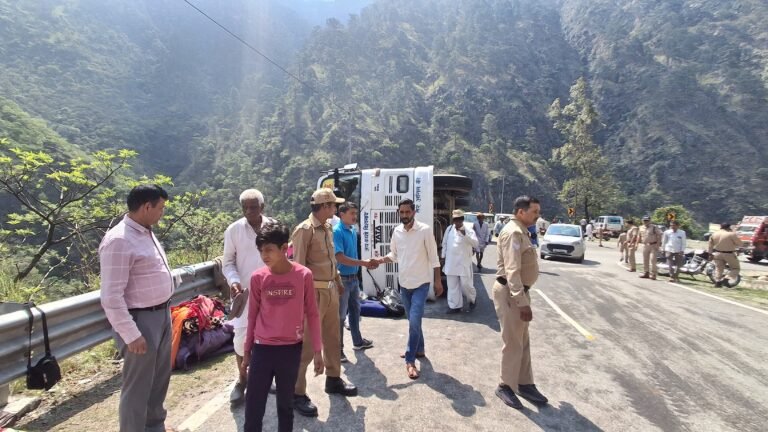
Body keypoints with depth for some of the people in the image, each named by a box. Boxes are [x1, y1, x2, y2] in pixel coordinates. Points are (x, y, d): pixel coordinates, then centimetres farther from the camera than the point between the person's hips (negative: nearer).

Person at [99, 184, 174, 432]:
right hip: (141, 320, -9)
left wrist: (165, 311, 17)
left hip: (162, 314, 9)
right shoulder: (119, 241, -22)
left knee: (160, 377, 24)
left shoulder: (146, 232, 7)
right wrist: (131, 335, -22)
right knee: (138, 385, 7)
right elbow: (111, 297, -23)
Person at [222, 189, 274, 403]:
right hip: (244, 291, -1)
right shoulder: (233, 230, -5)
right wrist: (234, 281, -18)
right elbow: (228, 262, 0)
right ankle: (242, 379, 21)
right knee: (241, 335, 0)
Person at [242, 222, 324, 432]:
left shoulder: (304, 275, -10)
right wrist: (246, 351, 10)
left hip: (291, 349, -1)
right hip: (262, 349, 1)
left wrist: (317, 351, -1)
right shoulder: (257, 277, -5)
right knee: (253, 405, 7)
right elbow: (252, 316, 5)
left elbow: (312, 314, -2)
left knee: (285, 403, 14)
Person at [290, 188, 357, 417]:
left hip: (331, 290, 9)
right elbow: (298, 266, -17)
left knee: (332, 337, 19)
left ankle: (333, 379, 36)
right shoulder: (304, 230, -14)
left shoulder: (328, 228, 11)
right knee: (307, 342, -1)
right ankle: (297, 393, 12)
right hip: (314, 292, -8)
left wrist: (338, 282, 24)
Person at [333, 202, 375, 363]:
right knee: (340, 315, 2)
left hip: (354, 277, 8)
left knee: (355, 310, 20)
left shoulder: (353, 230, 7)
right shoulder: (337, 231, -18)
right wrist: (363, 263, -24)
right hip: (342, 278, -8)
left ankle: (358, 341, 37)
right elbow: (340, 258, -25)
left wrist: (366, 264, 9)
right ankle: (338, 349, 14)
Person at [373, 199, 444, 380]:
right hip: (404, 283, 5)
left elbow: (433, 257, -8)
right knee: (413, 320, 17)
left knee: (414, 321, -12)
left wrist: (438, 281, -7)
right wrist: (381, 260, -7)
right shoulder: (396, 231, 2)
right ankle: (418, 350, 36)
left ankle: (410, 361, -1)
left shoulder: (425, 230, -12)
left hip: (421, 283, -5)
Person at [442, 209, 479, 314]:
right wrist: (443, 256, 12)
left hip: (464, 263, -4)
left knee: (466, 284, 1)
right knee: (452, 285, 7)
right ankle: (455, 306, 17)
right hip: (451, 262, 4)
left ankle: (472, 299, 30)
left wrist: (465, 234, -28)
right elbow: (445, 243, 14)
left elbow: (476, 243, -17)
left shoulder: (469, 230, -5)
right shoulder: (449, 229, 7)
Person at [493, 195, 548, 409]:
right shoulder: (513, 233, -19)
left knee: (523, 341, 18)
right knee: (513, 343, 1)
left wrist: (523, 297, 20)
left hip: (518, 291, 10)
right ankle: (506, 386, 17)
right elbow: (512, 271, -26)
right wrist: (522, 302, -29)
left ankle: (524, 384, 31)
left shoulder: (521, 231, 14)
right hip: (510, 293, -10)